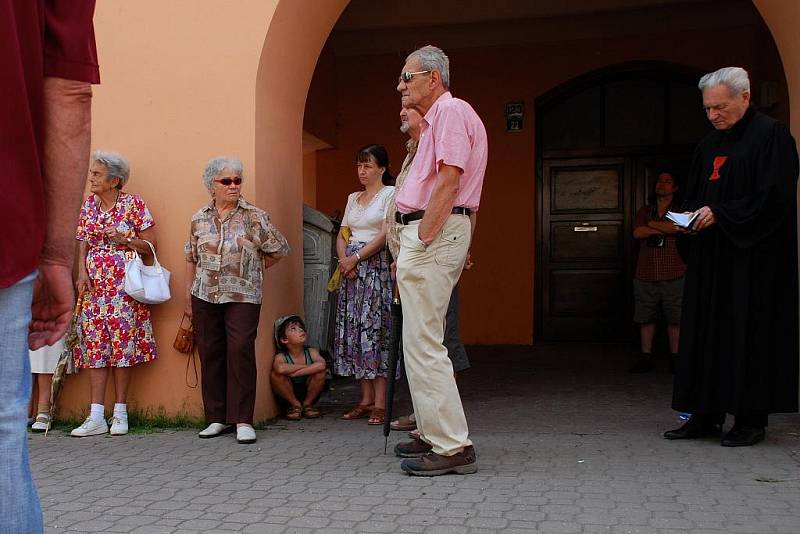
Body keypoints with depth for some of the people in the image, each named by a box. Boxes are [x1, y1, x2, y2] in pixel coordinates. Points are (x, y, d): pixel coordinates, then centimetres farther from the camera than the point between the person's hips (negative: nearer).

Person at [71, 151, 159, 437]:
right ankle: (96, 417, 3)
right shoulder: (88, 205, 11)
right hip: (95, 284, 4)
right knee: (95, 344, 1)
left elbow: (149, 245, 0)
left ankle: (120, 413, 8)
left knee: (122, 343, -2)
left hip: (125, 284, -4)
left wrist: (124, 240, -15)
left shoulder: (134, 204, -2)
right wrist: (82, 273, -4)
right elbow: (82, 243, 11)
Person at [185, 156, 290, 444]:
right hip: (204, 296, 3)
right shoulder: (199, 218, 9)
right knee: (210, 354, 5)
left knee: (241, 352, -11)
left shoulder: (254, 217, -2)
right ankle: (216, 418, 16)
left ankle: (243, 421, -4)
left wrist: (253, 269, 9)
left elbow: (280, 248, 5)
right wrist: (188, 296, 12)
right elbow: (191, 259, 14)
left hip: (243, 297, -3)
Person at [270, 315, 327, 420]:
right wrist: (306, 367, -29)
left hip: (308, 394, 2)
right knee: (275, 374, -29)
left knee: (321, 371, -25)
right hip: (289, 396, -2)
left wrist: (293, 372, -35)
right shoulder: (281, 356, -18)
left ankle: (307, 404, -2)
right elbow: (280, 369, -44)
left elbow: (322, 364, -35)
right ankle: (296, 405, -7)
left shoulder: (311, 352, -12)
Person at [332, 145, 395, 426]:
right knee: (353, 331, 3)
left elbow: (386, 235, -10)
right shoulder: (353, 198, 19)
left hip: (377, 267, -6)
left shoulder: (391, 194, -1)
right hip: (351, 269, 7)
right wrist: (344, 260, -3)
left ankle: (380, 403, -6)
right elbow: (342, 235, 16)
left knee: (376, 330, -9)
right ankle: (366, 399, 9)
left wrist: (356, 258, -12)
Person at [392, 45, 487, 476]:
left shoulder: (451, 111, -8)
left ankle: (452, 447, -7)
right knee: (421, 342, 14)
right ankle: (434, 434, 22)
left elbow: (449, 182, -19)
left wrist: (421, 242, -20)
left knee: (423, 344, -11)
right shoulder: (434, 119, 24)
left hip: (434, 233, -11)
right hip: (424, 234, 11)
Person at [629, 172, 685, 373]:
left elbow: (678, 227, -15)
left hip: (673, 275, -3)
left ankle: (675, 358, 9)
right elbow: (637, 233, -2)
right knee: (646, 318, 4)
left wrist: (652, 224, -5)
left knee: (675, 318, 0)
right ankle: (646, 357, 10)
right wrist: (665, 228, -9)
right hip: (645, 274, 3)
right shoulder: (644, 211, 16)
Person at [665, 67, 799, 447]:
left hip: (753, 255, -7)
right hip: (711, 256, 8)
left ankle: (751, 419, 3)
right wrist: (691, 216, -1)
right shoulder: (708, 146, 16)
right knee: (707, 330, 6)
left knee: (749, 332, -5)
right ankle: (706, 415, 12)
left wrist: (719, 214, -19)